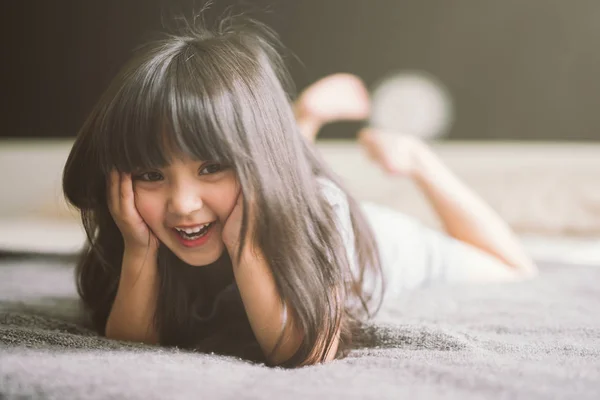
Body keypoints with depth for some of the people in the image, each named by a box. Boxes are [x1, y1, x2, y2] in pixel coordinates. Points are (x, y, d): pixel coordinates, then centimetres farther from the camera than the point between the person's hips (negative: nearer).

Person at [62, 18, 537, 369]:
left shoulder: (316, 209, -47)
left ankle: (414, 158, 28)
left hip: (376, 249, -3)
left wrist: (245, 245, -60)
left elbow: (310, 355, -48)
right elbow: (129, 350, -35)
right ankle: (304, 117, 38)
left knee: (514, 274, 21)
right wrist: (140, 252, -52)